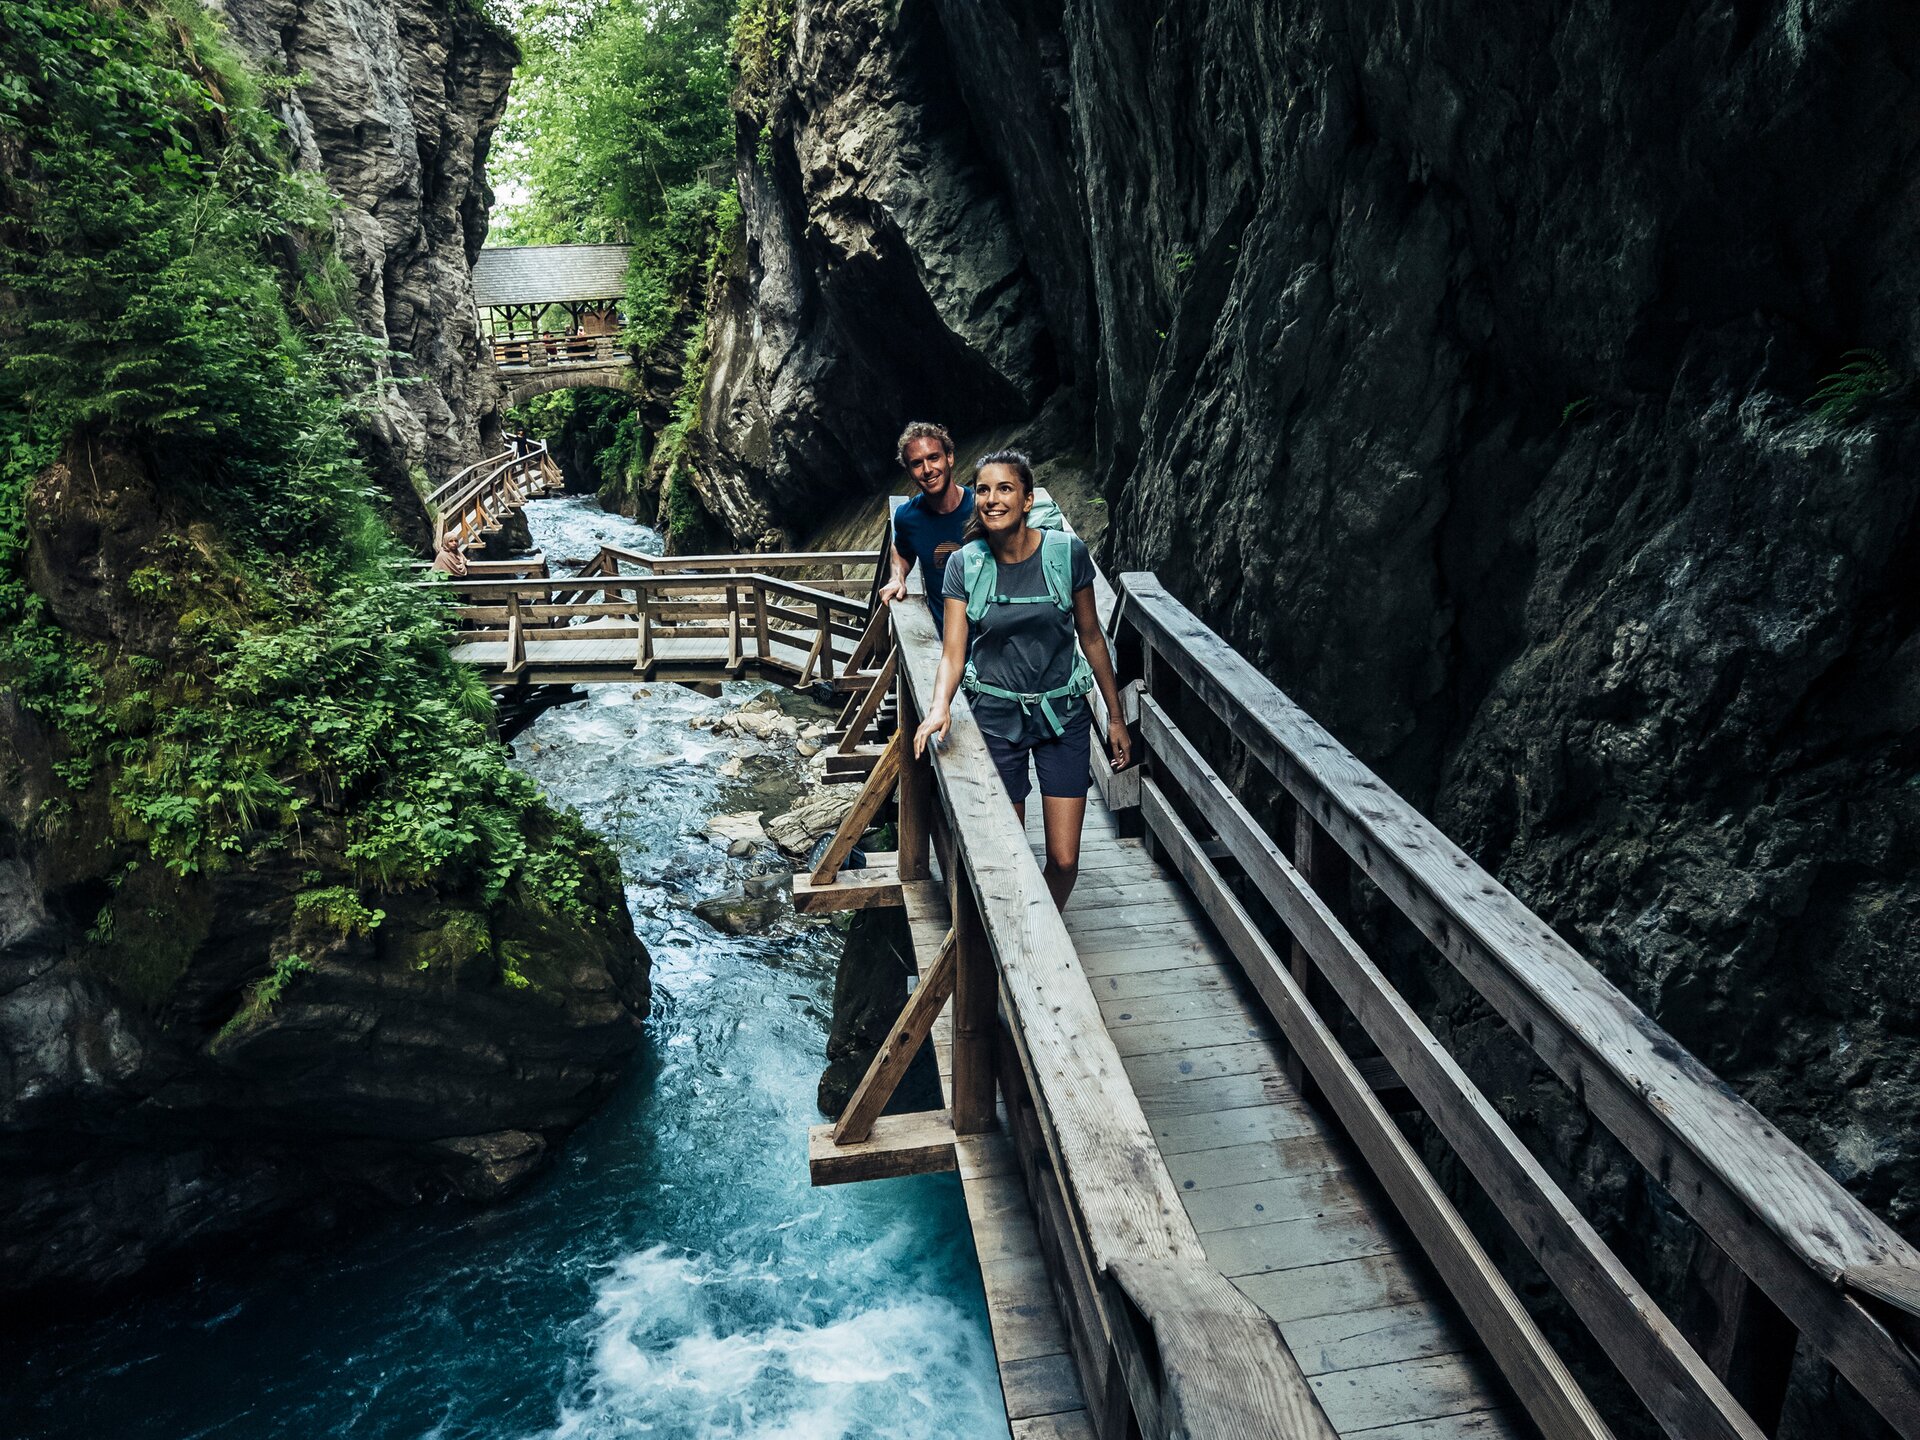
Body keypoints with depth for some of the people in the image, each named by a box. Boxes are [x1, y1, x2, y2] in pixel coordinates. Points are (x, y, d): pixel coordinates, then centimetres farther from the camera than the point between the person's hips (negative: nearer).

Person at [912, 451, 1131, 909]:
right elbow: (952, 652, -9)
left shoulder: (1067, 552, -8)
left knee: (1063, 859, -2)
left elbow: (1091, 636, 2)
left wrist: (1116, 716, 6)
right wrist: (940, 706, -29)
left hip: (1062, 712, 0)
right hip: (995, 715, 0)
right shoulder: (965, 564, -6)